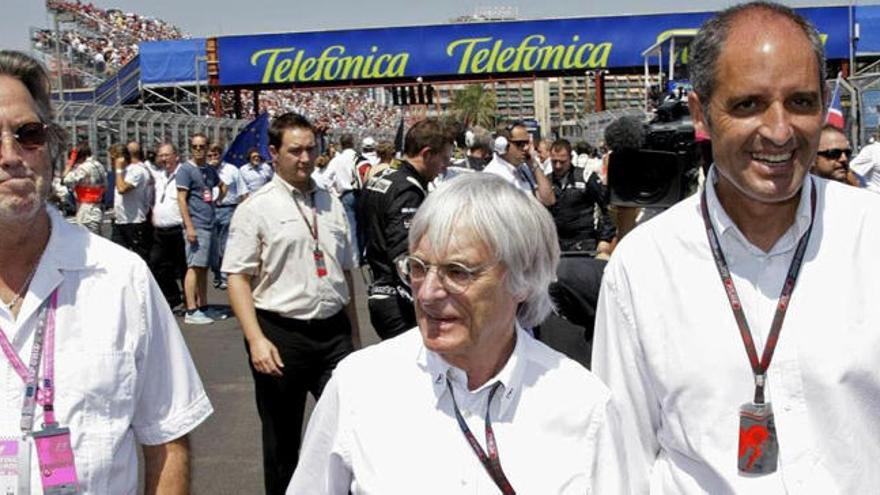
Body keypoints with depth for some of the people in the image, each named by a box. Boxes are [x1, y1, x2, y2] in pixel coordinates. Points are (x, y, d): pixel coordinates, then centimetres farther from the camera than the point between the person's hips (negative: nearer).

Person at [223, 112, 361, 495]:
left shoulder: (331, 204, 11)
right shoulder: (256, 209, -5)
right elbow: (237, 277, -10)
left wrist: (354, 333, 19)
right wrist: (257, 340, -20)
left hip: (334, 332, 4)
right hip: (280, 334, -4)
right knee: (282, 438, 11)